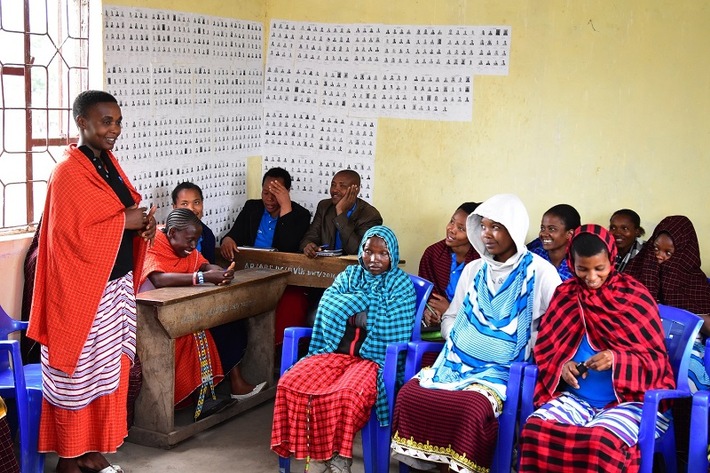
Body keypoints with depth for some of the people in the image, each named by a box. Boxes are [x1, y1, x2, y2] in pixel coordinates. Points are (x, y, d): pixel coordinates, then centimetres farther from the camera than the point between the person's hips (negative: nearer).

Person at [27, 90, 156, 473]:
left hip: (117, 286, 9)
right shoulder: (68, 172, -16)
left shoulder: (108, 163, 9)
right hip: (83, 292, -9)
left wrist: (144, 221, -5)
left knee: (108, 371, 15)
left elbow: (127, 209, 16)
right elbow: (75, 233, -23)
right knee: (77, 376, 2)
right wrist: (126, 221, -16)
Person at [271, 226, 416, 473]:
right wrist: (365, 300, -6)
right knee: (291, 383, -23)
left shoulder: (401, 284, 4)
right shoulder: (348, 276, 16)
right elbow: (328, 306, -2)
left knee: (346, 395, -37)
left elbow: (394, 330, -9)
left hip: (373, 358, -4)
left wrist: (351, 307, -2)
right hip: (336, 352, 4)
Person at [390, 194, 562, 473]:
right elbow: (451, 317, 22)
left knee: (471, 407, -34)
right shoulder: (473, 270, 14)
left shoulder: (540, 272, -2)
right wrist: (456, 342, 2)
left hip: (503, 370, -5)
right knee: (409, 393, -20)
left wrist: (525, 346, -11)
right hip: (459, 362, 5)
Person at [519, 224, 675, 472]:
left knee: (600, 442, -34)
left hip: (628, 398, -3)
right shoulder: (565, 294, 8)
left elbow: (657, 359, -2)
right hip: (576, 397, 3)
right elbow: (545, 348, 13)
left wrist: (617, 360, -21)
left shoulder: (635, 296, -2)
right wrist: (561, 366, -10)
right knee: (535, 428, -27)